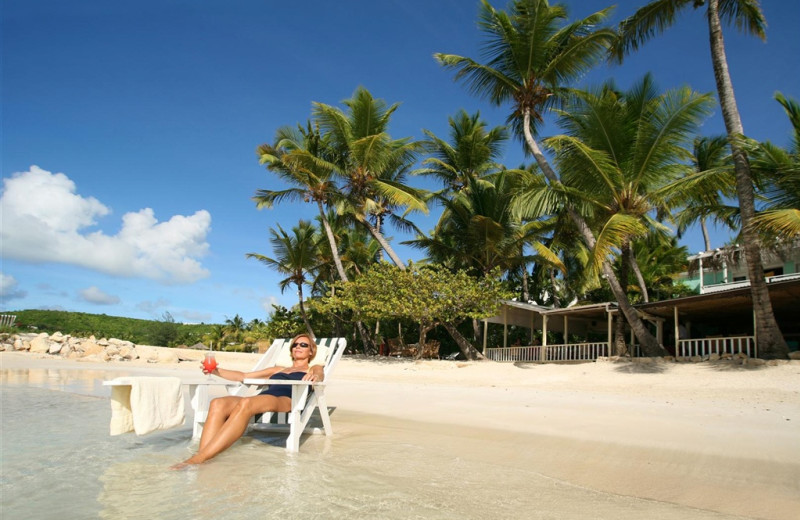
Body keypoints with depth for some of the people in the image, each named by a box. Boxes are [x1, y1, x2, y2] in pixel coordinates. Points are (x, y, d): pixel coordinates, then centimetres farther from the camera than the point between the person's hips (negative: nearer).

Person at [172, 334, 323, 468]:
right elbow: (243, 376, 33)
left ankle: (198, 459, -44)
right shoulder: (278, 370, 39)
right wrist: (216, 371, 17)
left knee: (245, 404, -38)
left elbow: (319, 375, -1)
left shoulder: (313, 369, 25)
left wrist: (315, 376, -28)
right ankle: (202, 455, -42)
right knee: (218, 404, -27)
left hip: (286, 401, -5)